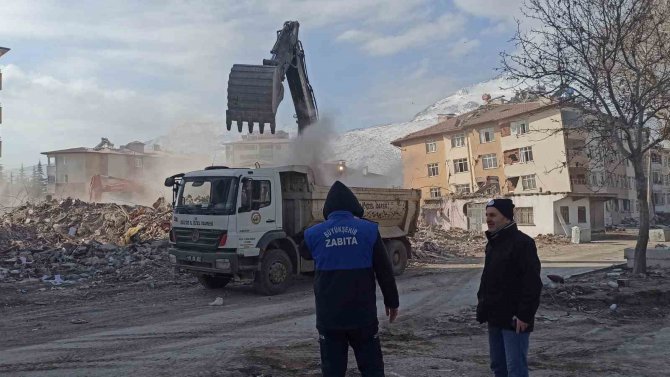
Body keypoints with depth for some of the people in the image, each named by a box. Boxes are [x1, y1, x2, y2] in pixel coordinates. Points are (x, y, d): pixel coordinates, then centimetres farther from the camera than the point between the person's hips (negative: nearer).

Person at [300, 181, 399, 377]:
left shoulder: (314, 234, -3)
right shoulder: (368, 230, -6)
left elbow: (304, 253, 21)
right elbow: (385, 271, -2)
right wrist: (392, 301, 10)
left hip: (329, 317, 1)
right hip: (363, 314, -1)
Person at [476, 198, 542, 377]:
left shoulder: (522, 242, -15)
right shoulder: (493, 243, 14)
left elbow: (532, 283, -20)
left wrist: (524, 315, -22)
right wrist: (483, 304, 14)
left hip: (514, 319, -9)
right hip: (495, 317, 9)